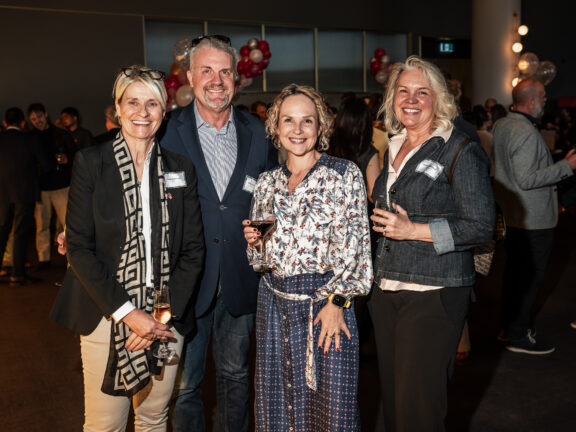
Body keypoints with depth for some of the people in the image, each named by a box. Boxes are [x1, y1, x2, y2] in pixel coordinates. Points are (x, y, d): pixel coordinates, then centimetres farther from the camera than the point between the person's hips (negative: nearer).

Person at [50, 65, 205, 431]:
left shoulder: (181, 169, 5)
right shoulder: (91, 162, -3)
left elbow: (193, 250, 4)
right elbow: (79, 246, -7)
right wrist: (126, 312, -14)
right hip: (107, 316, -2)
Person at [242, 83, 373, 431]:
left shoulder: (344, 174, -3)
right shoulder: (267, 183, 10)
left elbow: (354, 244, -8)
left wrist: (336, 302, -13)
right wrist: (254, 240, -3)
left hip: (326, 303, -4)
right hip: (274, 305, 4)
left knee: (329, 404, 3)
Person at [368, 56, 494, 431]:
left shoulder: (461, 151, -8)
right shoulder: (394, 149, 13)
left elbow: (481, 226, -12)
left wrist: (412, 230, -16)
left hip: (434, 292, -6)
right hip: (388, 289, 7)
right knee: (392, 398, 14)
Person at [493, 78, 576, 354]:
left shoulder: (501, 125, 7)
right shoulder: (526, 133, -23)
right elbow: (527, 179, -25)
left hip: (511, 214, 10)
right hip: (533, 218, -10)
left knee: (514, 269, 18)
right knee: (530, 276, 0)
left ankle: (508, 326, 30)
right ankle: (518, 336, 9)